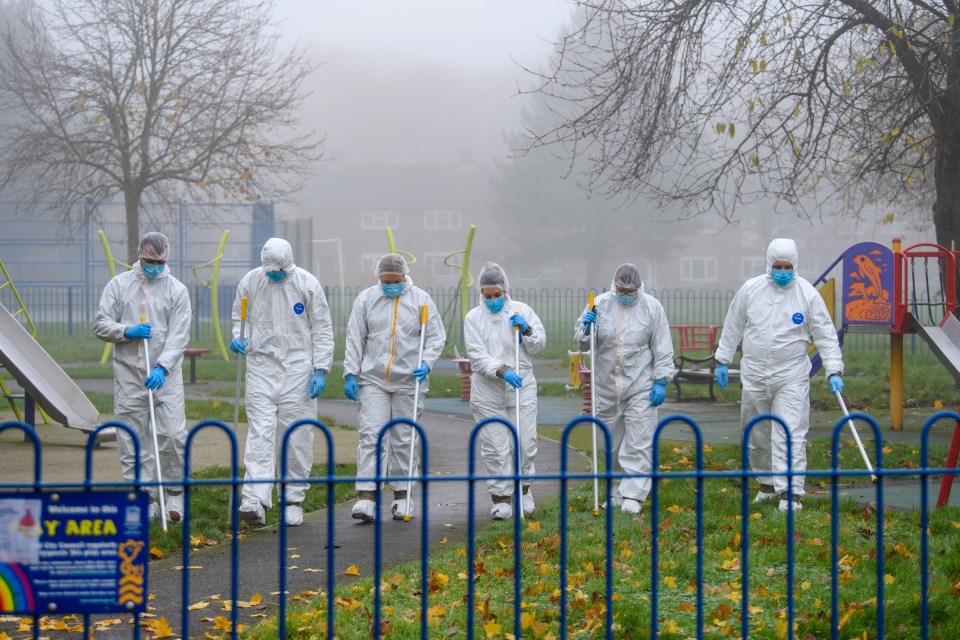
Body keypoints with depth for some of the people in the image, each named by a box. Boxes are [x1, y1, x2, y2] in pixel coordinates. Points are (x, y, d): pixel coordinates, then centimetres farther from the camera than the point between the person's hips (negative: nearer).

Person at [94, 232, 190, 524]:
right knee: (133, 440, 1)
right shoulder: (119, 285, 7)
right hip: (128, 375, 1)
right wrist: (127, 331, -13)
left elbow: (179, 336, -5)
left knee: (173, 434, -8)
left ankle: (175, 494, 9)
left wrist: (162, 368, -18)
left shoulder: (177, 290, 3)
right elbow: (100, 324, 5)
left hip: (165, 376, -1)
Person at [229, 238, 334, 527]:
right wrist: (238, 337, -6)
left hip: (297, 369, -1)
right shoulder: (250, 282, 1)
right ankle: (255, 502, -19)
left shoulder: (307, 283, -4)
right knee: (260, 433, -10)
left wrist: (320, 369, -6)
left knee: (297, 437, 2)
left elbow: (322, 329, 0)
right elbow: (239, 316, 16)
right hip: (261, 366, 1)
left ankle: (293, 500, 13)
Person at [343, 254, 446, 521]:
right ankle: (367, 497, -12)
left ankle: (402, 496, 15)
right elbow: (354, 339, 5)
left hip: (409, 380, 0)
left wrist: (426, 362, -12)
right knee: (371, 435, -9)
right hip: (373, 379, 0)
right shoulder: (366, 299, 3)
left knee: (404, 439, 5)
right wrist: (350, 373, -1)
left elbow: (436, 336, 3)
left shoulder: (420, 299, 1)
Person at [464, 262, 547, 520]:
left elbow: (539, 346, 8)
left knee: (525, 442, 3)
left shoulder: (522, 311, 5)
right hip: (487, 394, -1)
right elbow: (477, 356, -9)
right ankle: (501, 497, 8)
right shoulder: (473, 318, 0)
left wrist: (526, 330, -12)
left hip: (522, 389, 1)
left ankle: (523, 489, 25)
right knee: (495, 447, -2)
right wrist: (502, 371, -24)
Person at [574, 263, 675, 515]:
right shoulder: (600, 304, 2)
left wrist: (661, 381, -4)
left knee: (639, 442, -6)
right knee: (612, 444, 10)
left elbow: (663, 348, 1)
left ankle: (632, 495, -4)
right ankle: (617, 490, 21)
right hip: (606, 386, 3)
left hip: (640, 386, -3)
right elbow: (581, 343, 6)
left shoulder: (651, 307, -2)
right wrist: (586, 328, -15)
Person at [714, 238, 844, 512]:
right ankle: (767, 483, 29)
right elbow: (733, 326, 13)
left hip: (791, 377, -3)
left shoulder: (807, 294, -4)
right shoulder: (750, 289, 2)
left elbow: (826, 334, -2)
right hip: (754, 374, 3)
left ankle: (790, 492, -13)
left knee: (790, 434, -11)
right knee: (757, 435, 11)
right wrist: (723, 360, 14)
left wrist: (834, 371, -10)